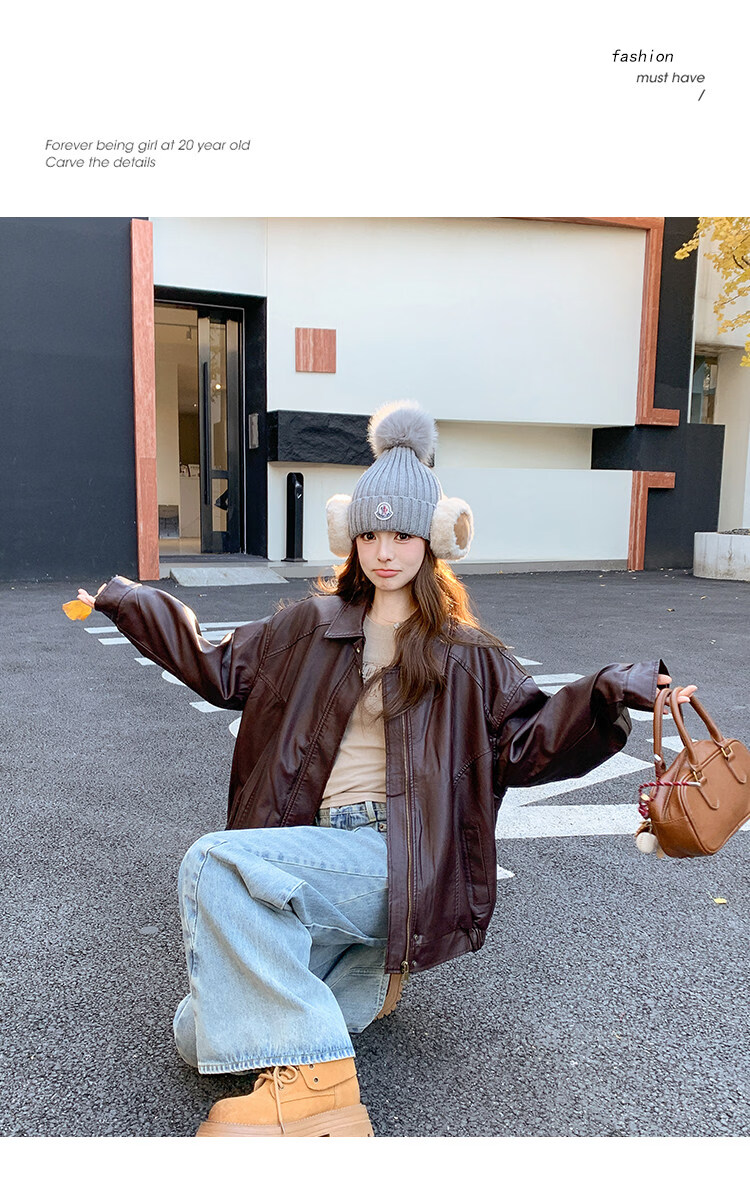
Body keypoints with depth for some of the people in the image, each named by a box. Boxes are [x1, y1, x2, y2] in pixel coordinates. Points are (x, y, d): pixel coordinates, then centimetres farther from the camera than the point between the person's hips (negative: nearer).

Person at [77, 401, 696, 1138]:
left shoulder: (463, 653, 6)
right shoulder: (315, 626, 14)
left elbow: (523, 744, 2)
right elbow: (222, 669, 22)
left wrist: (606, 696, -14)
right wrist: (130, 604, 20)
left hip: (394, 859, -5)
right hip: (316, 856, 5)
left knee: (215, 862, -29)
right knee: (200, 1036, -8)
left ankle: (310, 1084, -20)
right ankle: (359, 967, 16)